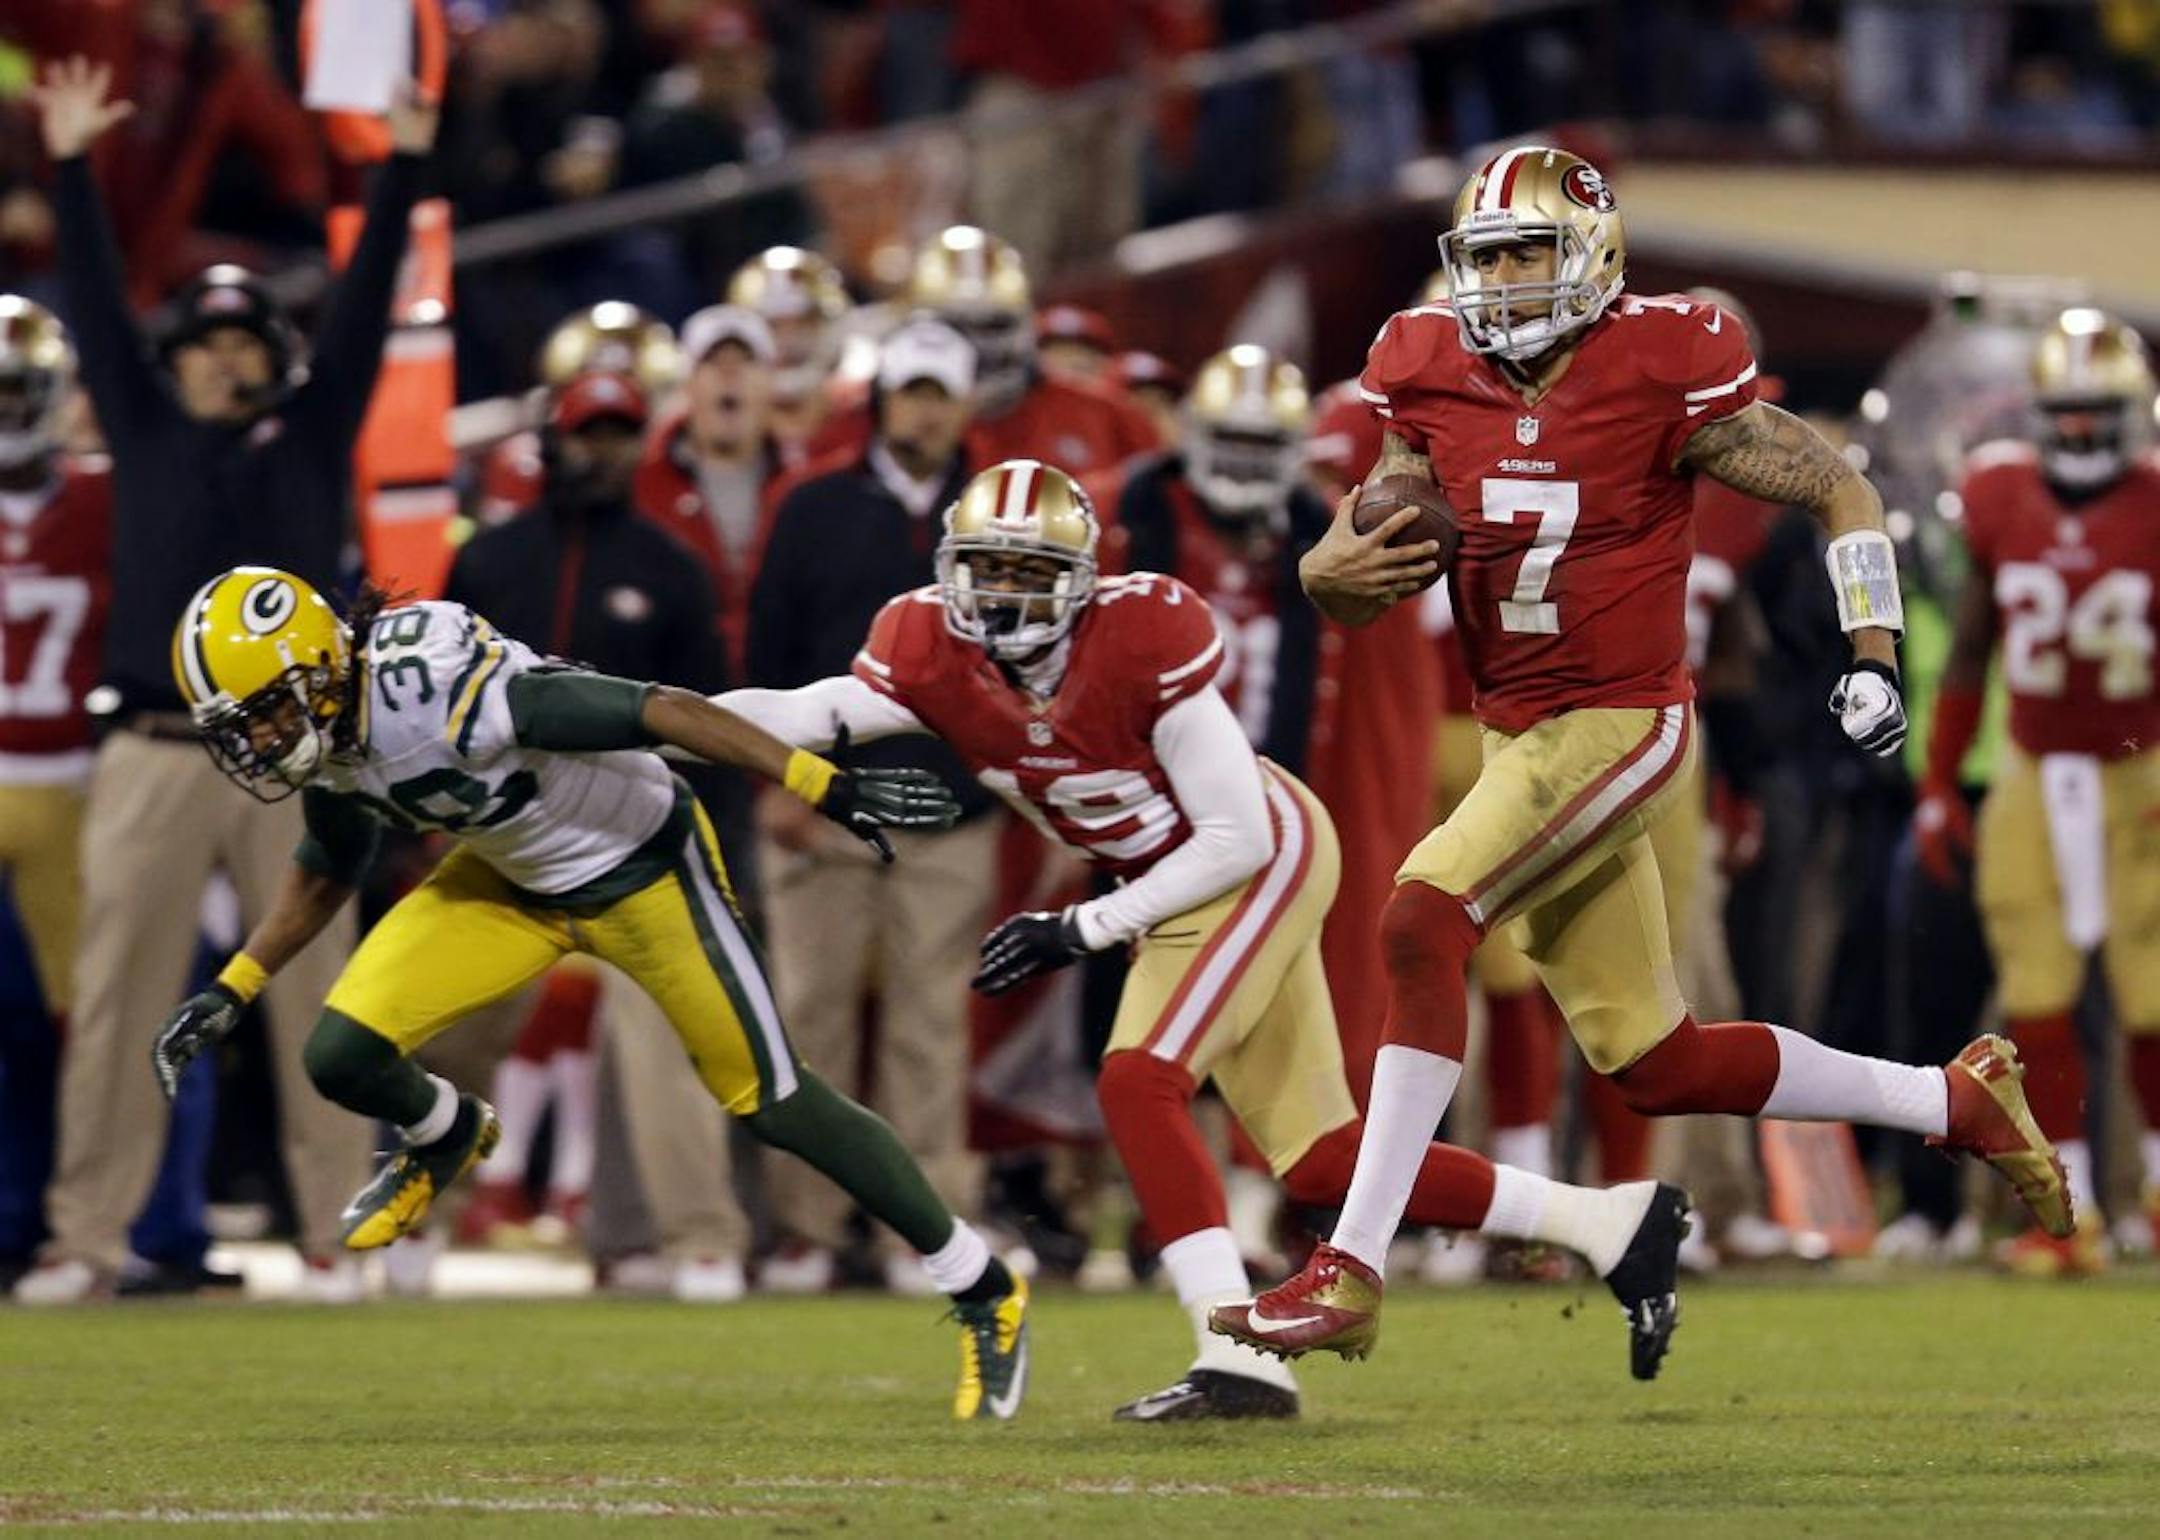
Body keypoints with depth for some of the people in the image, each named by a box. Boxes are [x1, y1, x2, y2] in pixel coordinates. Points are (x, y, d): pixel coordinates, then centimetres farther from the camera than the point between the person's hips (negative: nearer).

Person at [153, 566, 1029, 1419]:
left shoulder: (436, 695, -37)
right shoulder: (326, 732, -10)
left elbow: (660, 710, -34)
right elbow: (326, 874, 12)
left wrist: (830, 790, -34)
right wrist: (230, 992, 8)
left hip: (641, 869, -6)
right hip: (513, 884, 7)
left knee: (773, 1103, 1)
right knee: (342, 1057, -8)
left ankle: (986, 1294, 17)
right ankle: (446, 1138, 28)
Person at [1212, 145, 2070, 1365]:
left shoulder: (1663, 372, -11)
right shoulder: (1436, 384, 4)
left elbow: (1840, 489, -1)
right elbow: (1361, 577, 9)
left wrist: (1876, 658, -10)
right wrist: (1334, 569, -15)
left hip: (1623, 728, -7)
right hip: (1521, 740, 7)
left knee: (1422, 923, -24)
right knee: (1661, 1067, 11)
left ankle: (1354, 1270, -24)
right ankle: (1959, 1102, 29)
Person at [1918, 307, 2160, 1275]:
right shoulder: (2000, 502, -1)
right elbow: (1968, 653, 8)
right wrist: (1938, 789, 8)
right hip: (2031, 775, 3)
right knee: (2036, 996, -4)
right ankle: (2068, 1211, 1)